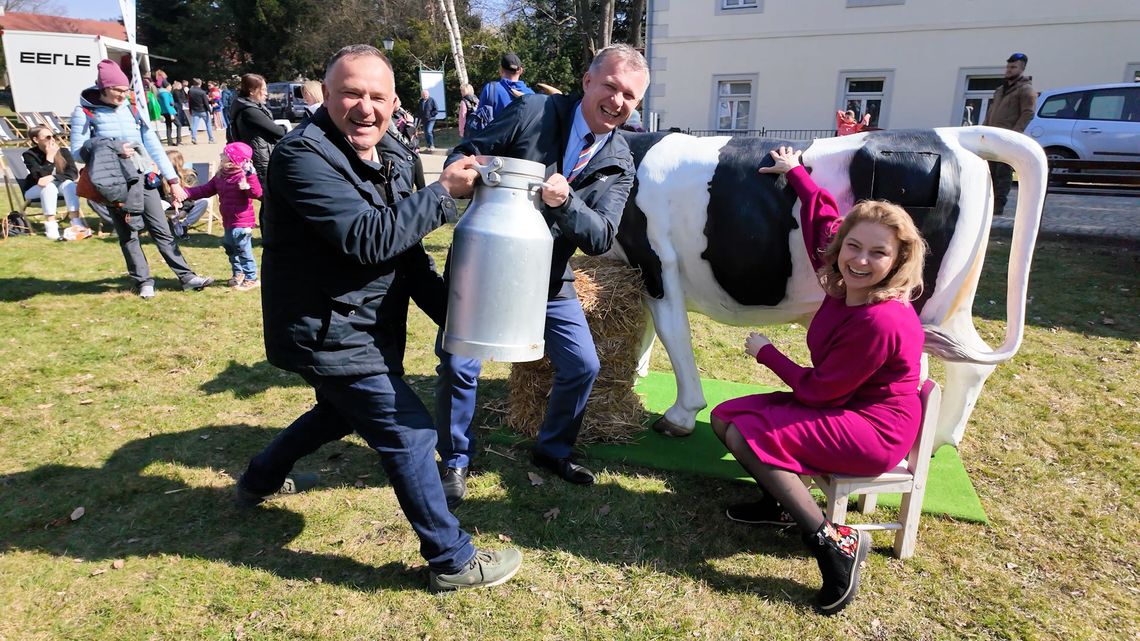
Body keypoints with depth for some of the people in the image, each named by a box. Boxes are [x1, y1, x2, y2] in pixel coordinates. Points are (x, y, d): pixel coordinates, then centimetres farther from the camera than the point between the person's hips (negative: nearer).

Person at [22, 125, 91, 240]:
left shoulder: (63, 152, -6)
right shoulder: (30, 155, -14)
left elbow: (74, 173, -17)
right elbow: (41, 177, -26)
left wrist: (53, 177, -30)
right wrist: (50, 157, -29)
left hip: (57, 186, 2)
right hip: (34, 190, -2)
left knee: (68, 183, -29)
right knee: (49, 186, -34)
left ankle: (76, 223, -39)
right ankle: (51, 227, -39)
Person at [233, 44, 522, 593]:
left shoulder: (391, 160, 6)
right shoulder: (303, 155, -19)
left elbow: (408, 252, 7)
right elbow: (369, 239, -30)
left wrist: (451, 314, -3)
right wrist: (443, 192, -24)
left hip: (364, 327, 10)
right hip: (325, 333, -9)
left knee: (340, 411, 30)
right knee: (410, 434, -6)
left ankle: (259, 480, 53)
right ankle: (452, 561, 10)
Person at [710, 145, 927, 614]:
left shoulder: (881, 321, -28)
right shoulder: (844, 285, -5)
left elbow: (819, 390, -21)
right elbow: (824, 220, 12)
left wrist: (765, 353, -9)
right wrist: (796, 172, 20)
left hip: (873, 431, -9)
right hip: (838, 404, 9)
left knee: (746, 436, -21)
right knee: (724, 417, 3)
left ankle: (834, 543, -13)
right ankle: (781, 502, 20)